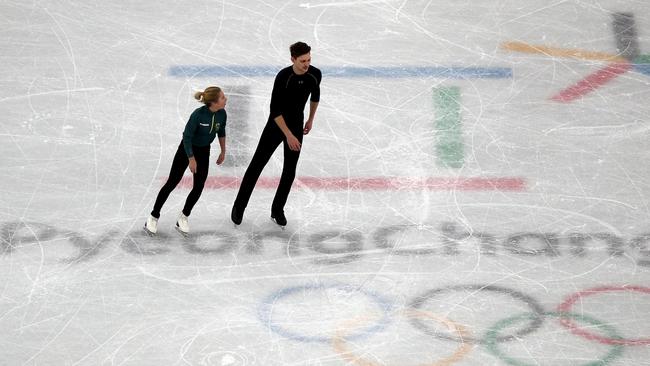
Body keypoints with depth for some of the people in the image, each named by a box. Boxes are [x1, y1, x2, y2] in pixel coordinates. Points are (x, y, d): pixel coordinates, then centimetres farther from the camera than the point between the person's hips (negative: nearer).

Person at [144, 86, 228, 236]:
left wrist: (223, 151, 13)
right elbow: (187, 136, -23)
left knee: (198, 187, 1)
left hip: (203, 151, 5)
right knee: (172, 183, 1)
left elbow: (221, 132, 6)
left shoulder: (222, 114, -14)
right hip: (187, 148, -5)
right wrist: (191, 159, -18)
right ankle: (154, 217, 14)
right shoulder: (198, 114, -31)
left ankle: (183, 218, 18)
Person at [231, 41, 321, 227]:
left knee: (290, 171, 7)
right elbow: (275, 110, -24)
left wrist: (311, 119, 20)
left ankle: (277, 210, 22)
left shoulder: (315, 74, -13)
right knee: (257, 165, 3)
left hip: (297, 124, 4)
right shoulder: (283, 77, -27)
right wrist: (289, 135, -24)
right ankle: (239, 207, 15)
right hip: (277, 125, -4)